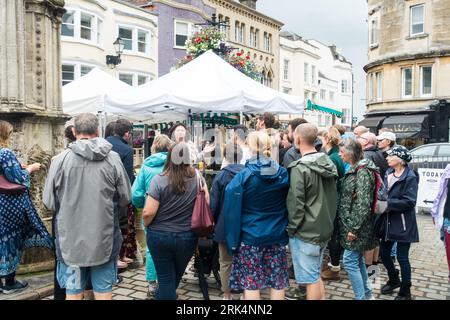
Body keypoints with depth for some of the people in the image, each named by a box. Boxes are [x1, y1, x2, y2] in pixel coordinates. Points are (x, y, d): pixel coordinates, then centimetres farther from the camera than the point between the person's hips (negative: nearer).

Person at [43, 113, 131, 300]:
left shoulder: (60, 160, -9)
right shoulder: (113, 158, -8)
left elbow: (49, 204, -4)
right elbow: (125, 198, -1)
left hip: (71, 240, 0)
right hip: (104, 240, 0)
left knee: (73, 294, 14)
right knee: (104, 292, 14)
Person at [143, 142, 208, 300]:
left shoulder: (159, 179, -17)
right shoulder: (197, 177, -7)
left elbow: (148, 212, -19)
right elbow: (206, 203, 3)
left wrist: (146, 225, 2)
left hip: (160, 236, -3)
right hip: (188, 237, 3)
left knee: (165, 278, 11)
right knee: (177, 275, 25)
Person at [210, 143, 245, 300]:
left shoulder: (220, 177, -10)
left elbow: (213, 204, -7)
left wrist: (215, 222, 9)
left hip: (225, 226, -2)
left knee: (226, 262, 11)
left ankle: (227, 295, 19)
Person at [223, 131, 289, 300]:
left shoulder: (242, 177, -12)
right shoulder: (284, 174, -2)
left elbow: (231, 212, -12)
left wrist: (232, 241, -5)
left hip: (250, 237, -3)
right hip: (277, 237, 3)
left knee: (251, 282, 7)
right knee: (278, 282, 13)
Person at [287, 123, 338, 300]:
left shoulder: (300, 168, -19)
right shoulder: (328, 163, 6)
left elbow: (296, 203, -18)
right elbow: (333, 198, 12)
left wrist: (292, 227, -6)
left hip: (306, 232, -8)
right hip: (324, 229, 8)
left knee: (311, 278, 3)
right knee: (316, 275, 19)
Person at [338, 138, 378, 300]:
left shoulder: (363, 171, -17)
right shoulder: (354, 169, 11)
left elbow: (363, 203, -22)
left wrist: (354, 228, -20)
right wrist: (350, 225, 15)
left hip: (357, 225, -9)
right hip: (351, 223, 9)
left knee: (350, 261, -5)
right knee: (358, 260, 17)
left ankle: (361, 297, 5)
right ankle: (367, 294, 29)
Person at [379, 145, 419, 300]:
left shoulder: (410, 177, -15)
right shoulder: (388, 173, 7)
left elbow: (409, 202, -20)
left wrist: (388, 203, -20)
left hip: (403, 223, -7)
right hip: (388, 221, 7)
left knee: (402, 257, 3)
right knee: (384, 253, 13)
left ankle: (405, 292, 20)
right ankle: (394, 280, 38)